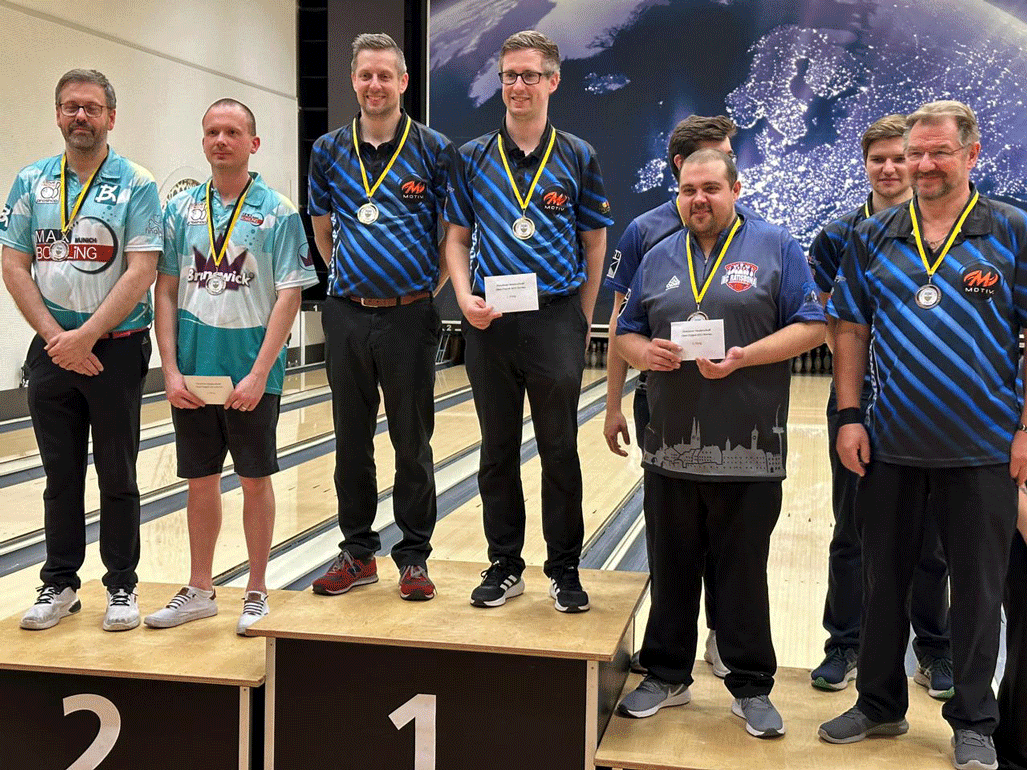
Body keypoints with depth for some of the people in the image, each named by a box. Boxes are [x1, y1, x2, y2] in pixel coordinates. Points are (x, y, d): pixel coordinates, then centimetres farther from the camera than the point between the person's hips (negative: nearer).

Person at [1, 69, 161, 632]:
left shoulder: (137, 185, -3)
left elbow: (141, 272, -12)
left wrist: (85, 337, -16)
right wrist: (55, 337, -8)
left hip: (116, 349, -3)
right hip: (51, 349, 3)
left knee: (117, 475, 5)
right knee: (61, 474, 10)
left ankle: (122, 586, 17)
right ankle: (60, 584, 22)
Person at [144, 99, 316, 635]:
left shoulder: (278, 213, -3)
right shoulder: (181, 209, 6)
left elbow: (289, 297, -8)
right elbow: (165, 292, 5)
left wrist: (258, 374, -15)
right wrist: (171, 370, -4)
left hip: (251, 373, -3)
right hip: (192, 373, 3)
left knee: (255, 481, 7)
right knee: (201, 481, 12)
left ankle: (256, 593, 20)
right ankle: (199, 591, 26)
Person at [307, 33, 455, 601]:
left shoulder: (434, 150, -1)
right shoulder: (329, 151, 7)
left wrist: (430, 286, 2)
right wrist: (349, 275, 13)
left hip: (409, 318, -3)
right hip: (347, 316, 3)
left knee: (412, 443, 4)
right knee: (351, 441, 10)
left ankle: (414, 557, 16)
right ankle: (357, 551, 22)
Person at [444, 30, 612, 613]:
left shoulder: (578, 159, 2)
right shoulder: (474, 158, 6)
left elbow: (595, 243, 6)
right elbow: (458, 238, 9)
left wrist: (582, 321, 3)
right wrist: (465, 298, -7)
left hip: (556, 320, -2)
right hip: (490, 322, 2)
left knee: (560, 451, 6)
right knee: (498, 452, 9)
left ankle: (565, 570, 18)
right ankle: (505, 567, 22)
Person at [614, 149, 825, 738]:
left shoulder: (775, 248, 2)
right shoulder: (660, 258, 14)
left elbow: (811, 327, -3)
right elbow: (627, 334, 16)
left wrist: (743, 358, -16)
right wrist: (646, 353, -8)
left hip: (749, 452, -3)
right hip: (671, 447, 4)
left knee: (744, 573, 6)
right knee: (672, 570, 11)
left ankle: (752, 687, 20)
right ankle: (667, 676, 26)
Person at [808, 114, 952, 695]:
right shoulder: (840, 236, 4)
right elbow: (828, 321, 6)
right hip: (858, 402, 1)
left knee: (930, 534, 8)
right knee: (852, 532, 8)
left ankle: (936, 651, 23)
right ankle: (845, 646, 21)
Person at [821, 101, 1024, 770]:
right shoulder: (873, 239, 5)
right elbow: (851, 330, 7)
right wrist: (849, 416, 1)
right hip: (890, 445, 3)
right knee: (883, 582, 13)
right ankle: (880, 706, 29)